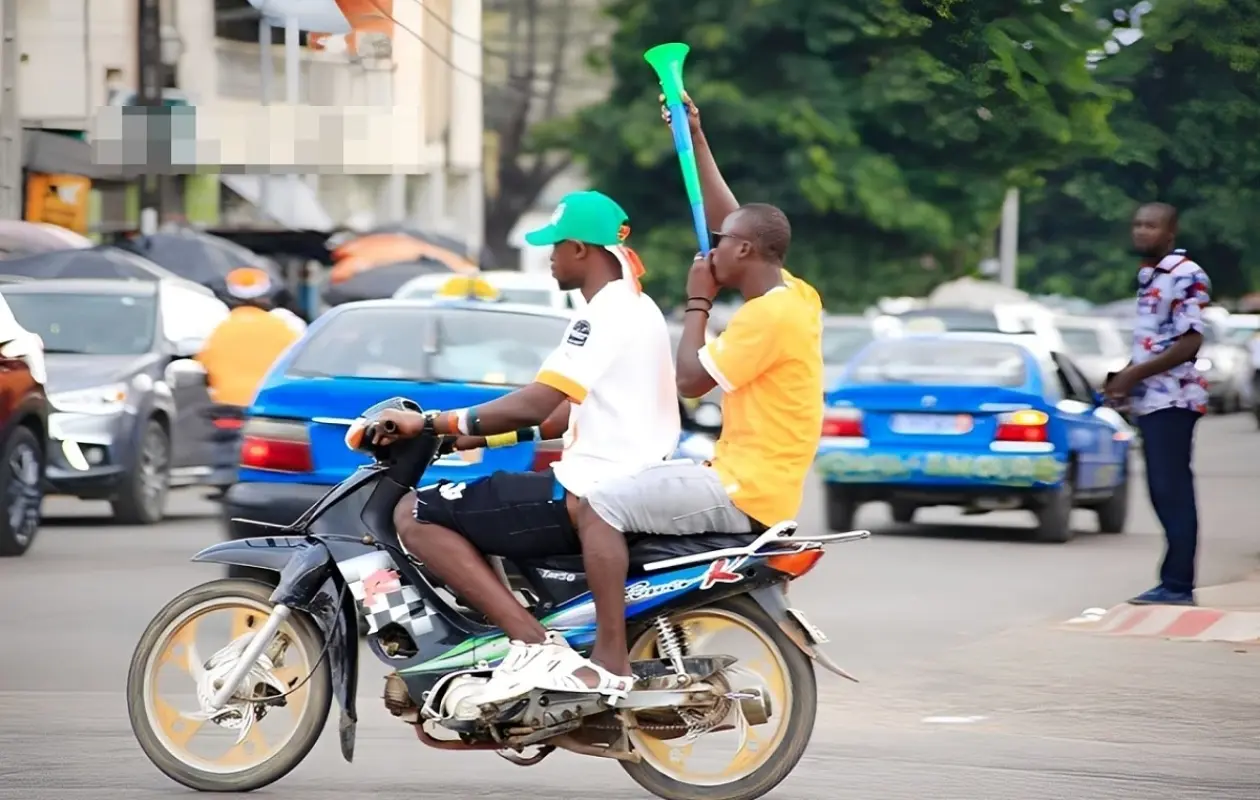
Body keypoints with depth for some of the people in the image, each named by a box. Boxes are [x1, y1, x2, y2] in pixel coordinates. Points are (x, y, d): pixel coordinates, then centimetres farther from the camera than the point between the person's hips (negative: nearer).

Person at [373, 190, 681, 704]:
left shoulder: (605, 315, -15)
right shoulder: (636, 308, 16)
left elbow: (535, 405, -24)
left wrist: (431, 423, -17)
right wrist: (483, 435, 20)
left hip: (587, 497, -11)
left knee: (414, 515, -11)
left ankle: (532, 643, -20)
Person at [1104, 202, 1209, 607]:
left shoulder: (1185, 276, -12)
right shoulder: (1148, 277, 17)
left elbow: (1189, 343, -18)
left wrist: (1134, 375, -16)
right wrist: (1125, 380, 9)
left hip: (1172, 399, -9)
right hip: (1150, 401, 9)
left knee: (1173, 490, -9)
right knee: (1164, 492, 9)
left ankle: (1177, 584, -9)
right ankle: (1175, 582, 12)